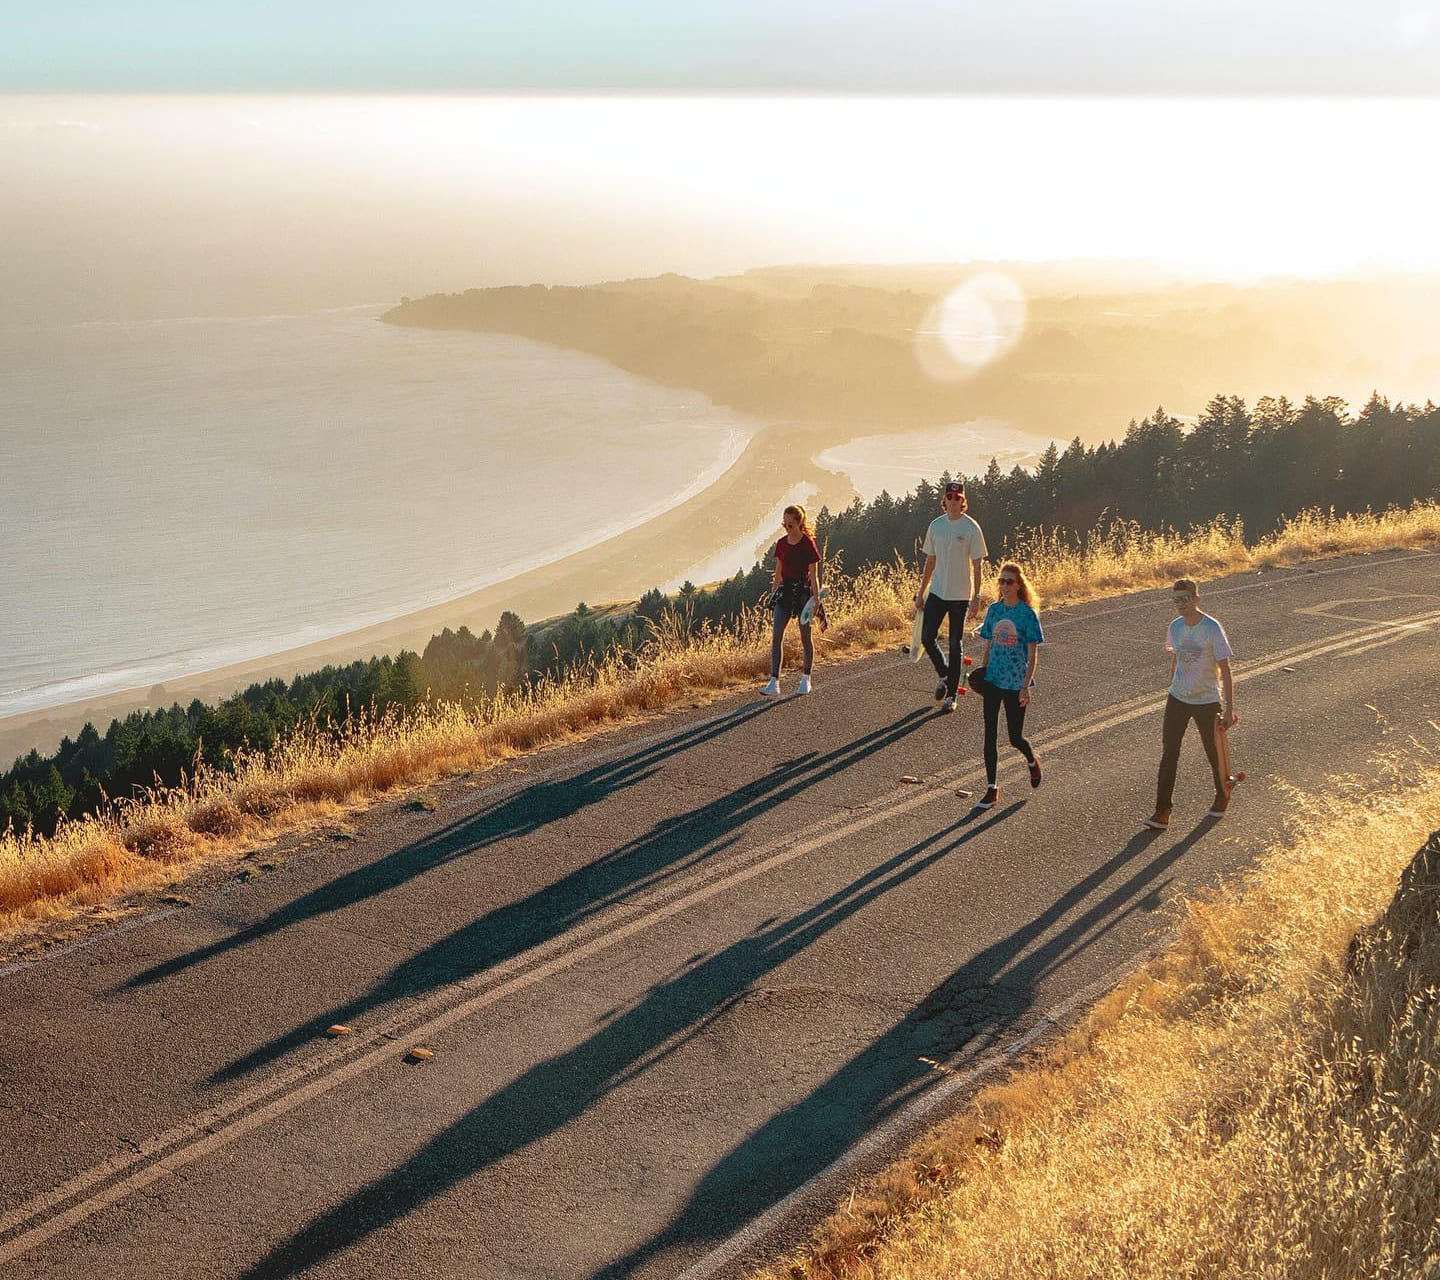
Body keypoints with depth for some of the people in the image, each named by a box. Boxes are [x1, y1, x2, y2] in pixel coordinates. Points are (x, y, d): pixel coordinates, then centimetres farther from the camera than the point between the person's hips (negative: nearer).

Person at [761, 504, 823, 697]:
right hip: (785, 590, 4)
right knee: (776, 635, -9)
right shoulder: (781, 544, 6)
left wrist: (816, 602, -12)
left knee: (806, 637, 7)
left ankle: (806, 679, 26)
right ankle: (774, 682, -12)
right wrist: (773, 595, 15)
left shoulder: (808, 544, -9)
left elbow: (814, 577, -9)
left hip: (803, 591, -4)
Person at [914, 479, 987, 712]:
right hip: (937, 592, 4)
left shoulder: (971, 527, -8)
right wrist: (921, 592, 13)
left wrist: (976, 597, -13)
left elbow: (977, 565, -8)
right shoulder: (936, 525, 6)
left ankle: (952, 695, 12)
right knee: (927, 638, -2)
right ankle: (944, 675, 25)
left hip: (960, 595, -4)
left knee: (956, 645, 3)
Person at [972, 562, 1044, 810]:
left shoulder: (1028, 613, -10)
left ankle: (1032, 761, 38)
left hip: (1016, 683, -4)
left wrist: (1026, 686, -15)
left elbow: (1032, 655, -9)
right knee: (990, 735, 1)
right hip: (993, 680, 4)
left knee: (1015, 737, 4)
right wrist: (981, 673, 5)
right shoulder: (994, 610, 4)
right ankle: (992, 789, 8)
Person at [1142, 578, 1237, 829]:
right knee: (1169, 753, -4)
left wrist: (1229, 709, -14)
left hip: (1207, 702, -4)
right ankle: (1162, 812, -3)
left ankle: (1222, 797, 39)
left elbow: (1225, 670, -13)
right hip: (1177, 699, 4)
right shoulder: (1175, 627, 1)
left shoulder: (1212, 629, -16)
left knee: (1214, 753, 12)